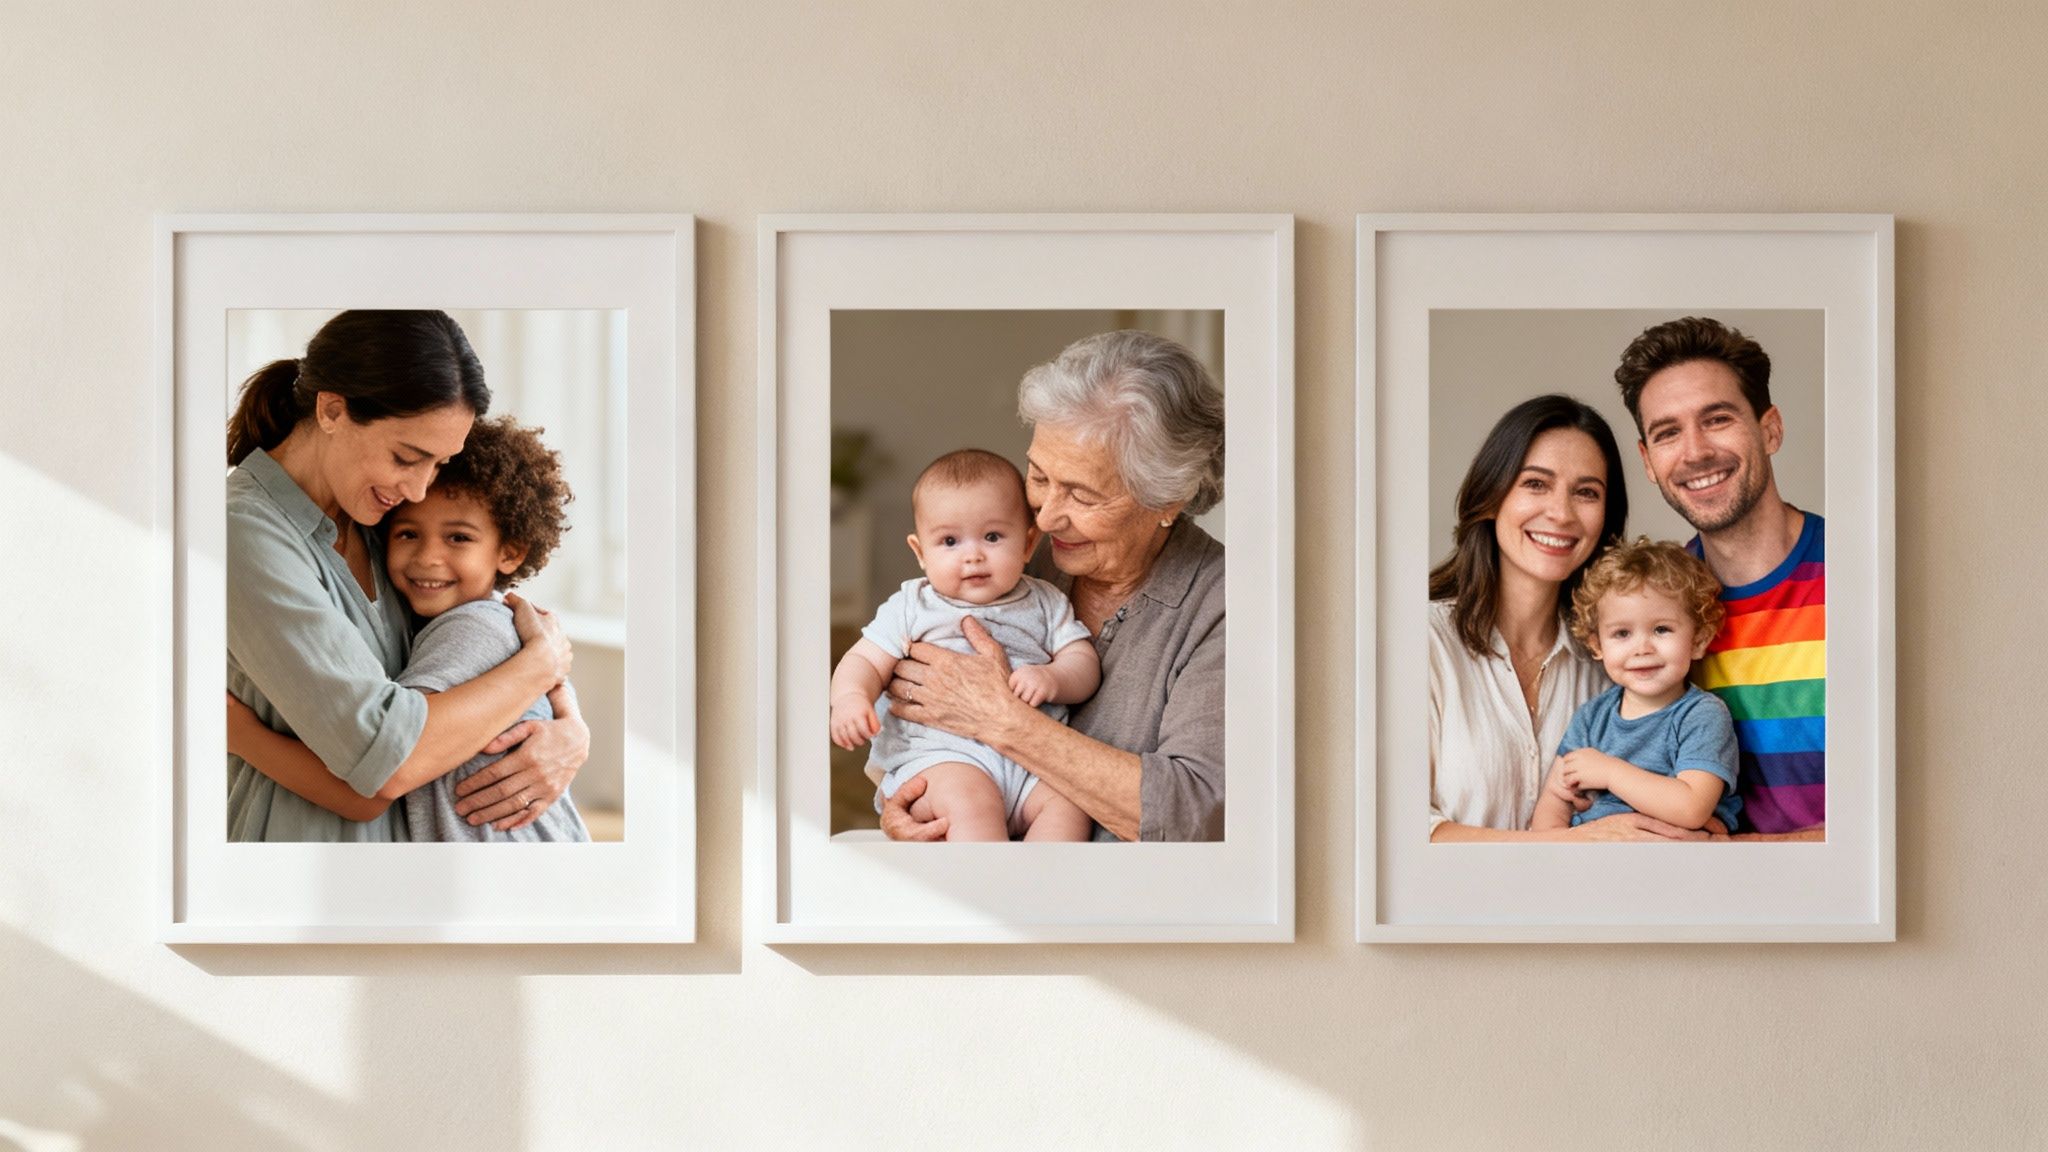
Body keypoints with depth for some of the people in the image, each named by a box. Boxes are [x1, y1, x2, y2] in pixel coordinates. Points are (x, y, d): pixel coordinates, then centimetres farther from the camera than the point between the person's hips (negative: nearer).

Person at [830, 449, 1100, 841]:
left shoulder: (1044, 603, 17)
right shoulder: (912, 607, 12)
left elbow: (1084, 663, 13)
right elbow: (864, 662, 8)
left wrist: (1052, 678, -12)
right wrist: (849, 698, -16)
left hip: (1031, 762, 3)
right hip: (937, 754, -3)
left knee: (1069, 802, -25)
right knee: (971, 801, -33)